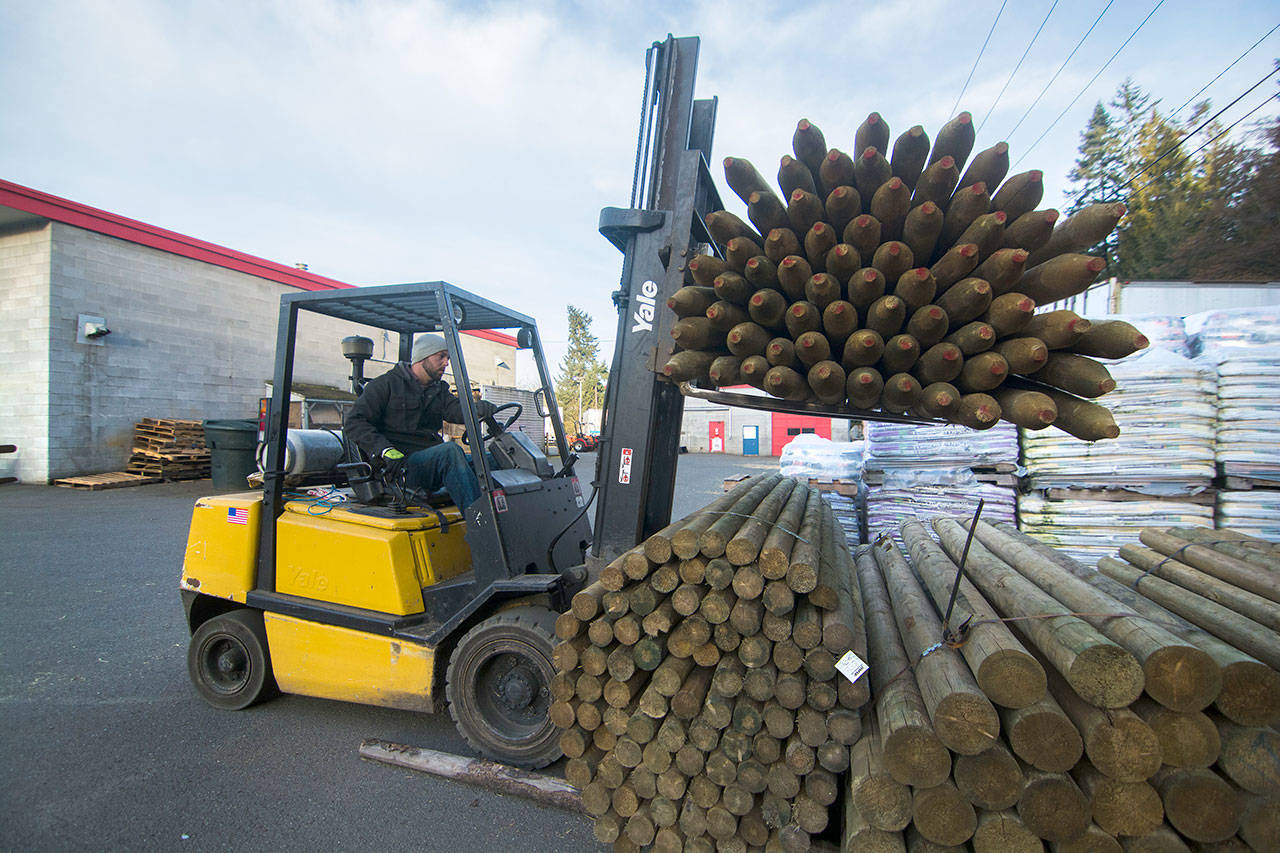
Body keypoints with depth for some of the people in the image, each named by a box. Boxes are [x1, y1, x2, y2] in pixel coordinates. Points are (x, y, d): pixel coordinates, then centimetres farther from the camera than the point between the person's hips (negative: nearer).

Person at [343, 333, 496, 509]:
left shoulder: (439, 389, 22)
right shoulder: (386, 384, 4)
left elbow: (455, 409, 0)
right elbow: (353, 422, -2)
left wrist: (477, 408, -25)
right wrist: (384, 449, -19)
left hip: (434, 460, 6)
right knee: (450, 450, -33)